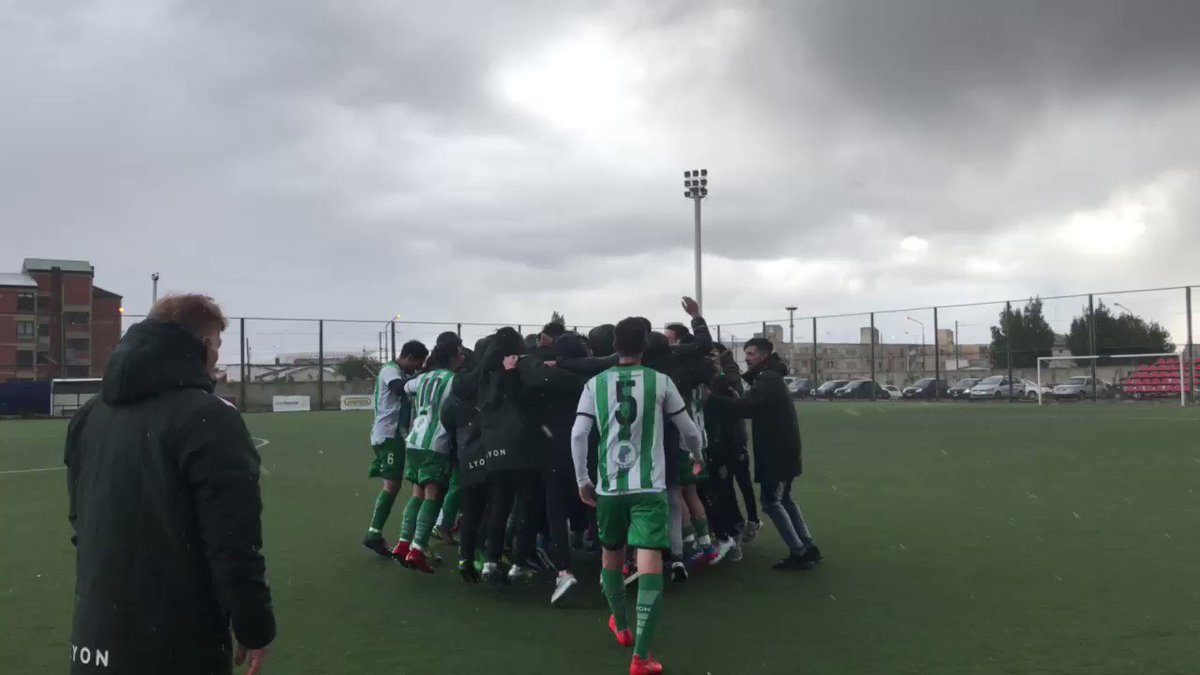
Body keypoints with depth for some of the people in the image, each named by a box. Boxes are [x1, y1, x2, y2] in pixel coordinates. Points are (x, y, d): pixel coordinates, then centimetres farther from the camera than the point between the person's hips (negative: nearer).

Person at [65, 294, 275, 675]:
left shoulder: (90, 415, 8)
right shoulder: (207, 417, -16)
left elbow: (80, 518, 18)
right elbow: (234, 543, -18)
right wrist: (254, 628, -9)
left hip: (95, 636, 7)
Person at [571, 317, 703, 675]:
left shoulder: (595, 384, 3)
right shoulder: (661, 382, 0)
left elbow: (578, 435, -2)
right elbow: (689, 431, 9)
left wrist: (582, 480, 9)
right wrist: (697, 455, 30)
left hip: (608, 485, 3)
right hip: (649, 486, -3)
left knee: (611, 553, 24)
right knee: (650, 563, -7)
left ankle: (620, 625, 42)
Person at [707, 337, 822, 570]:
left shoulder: (767, 380, -18)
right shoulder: (771, 377, 17)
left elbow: (744, 408, -30)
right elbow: (755, 407, 15)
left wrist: (711, 398, -27)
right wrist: (740, 398, -1)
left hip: (777, 450, -10)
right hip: (783, 448, 10)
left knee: (771, 501, -5)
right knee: (784, 499, 17)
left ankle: (799, 553, -3)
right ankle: (808, 548, 19)